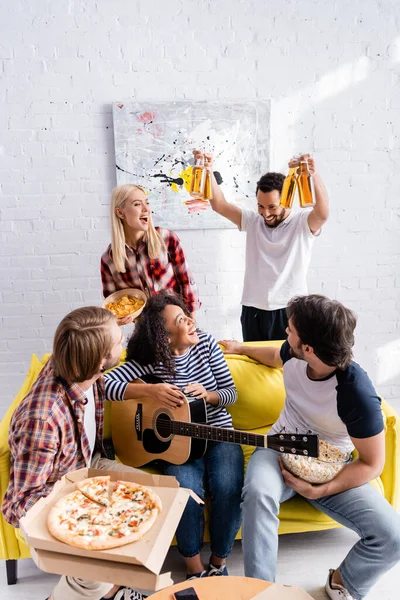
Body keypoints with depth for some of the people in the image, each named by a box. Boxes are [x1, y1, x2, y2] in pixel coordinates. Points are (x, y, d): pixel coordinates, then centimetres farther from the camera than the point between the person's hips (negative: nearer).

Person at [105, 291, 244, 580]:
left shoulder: (206, 343, -2)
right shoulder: (150, 359, -9)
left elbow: (231, 392, 1)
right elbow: (108, 384, -20)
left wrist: (207, 394, -21)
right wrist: (151, 390, -31)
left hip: (219, 435, 2)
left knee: (228, 488, -24)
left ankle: (219, 562, 2)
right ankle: (195, 567, -1)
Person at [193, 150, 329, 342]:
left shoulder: (302, 223, -3)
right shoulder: (252, 221, 7)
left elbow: (322, 212, -24)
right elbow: (219, 205, -3)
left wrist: (314, 175, -41)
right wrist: (208, 172, -18)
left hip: (290, 311, -3)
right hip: (253, 311, 3)